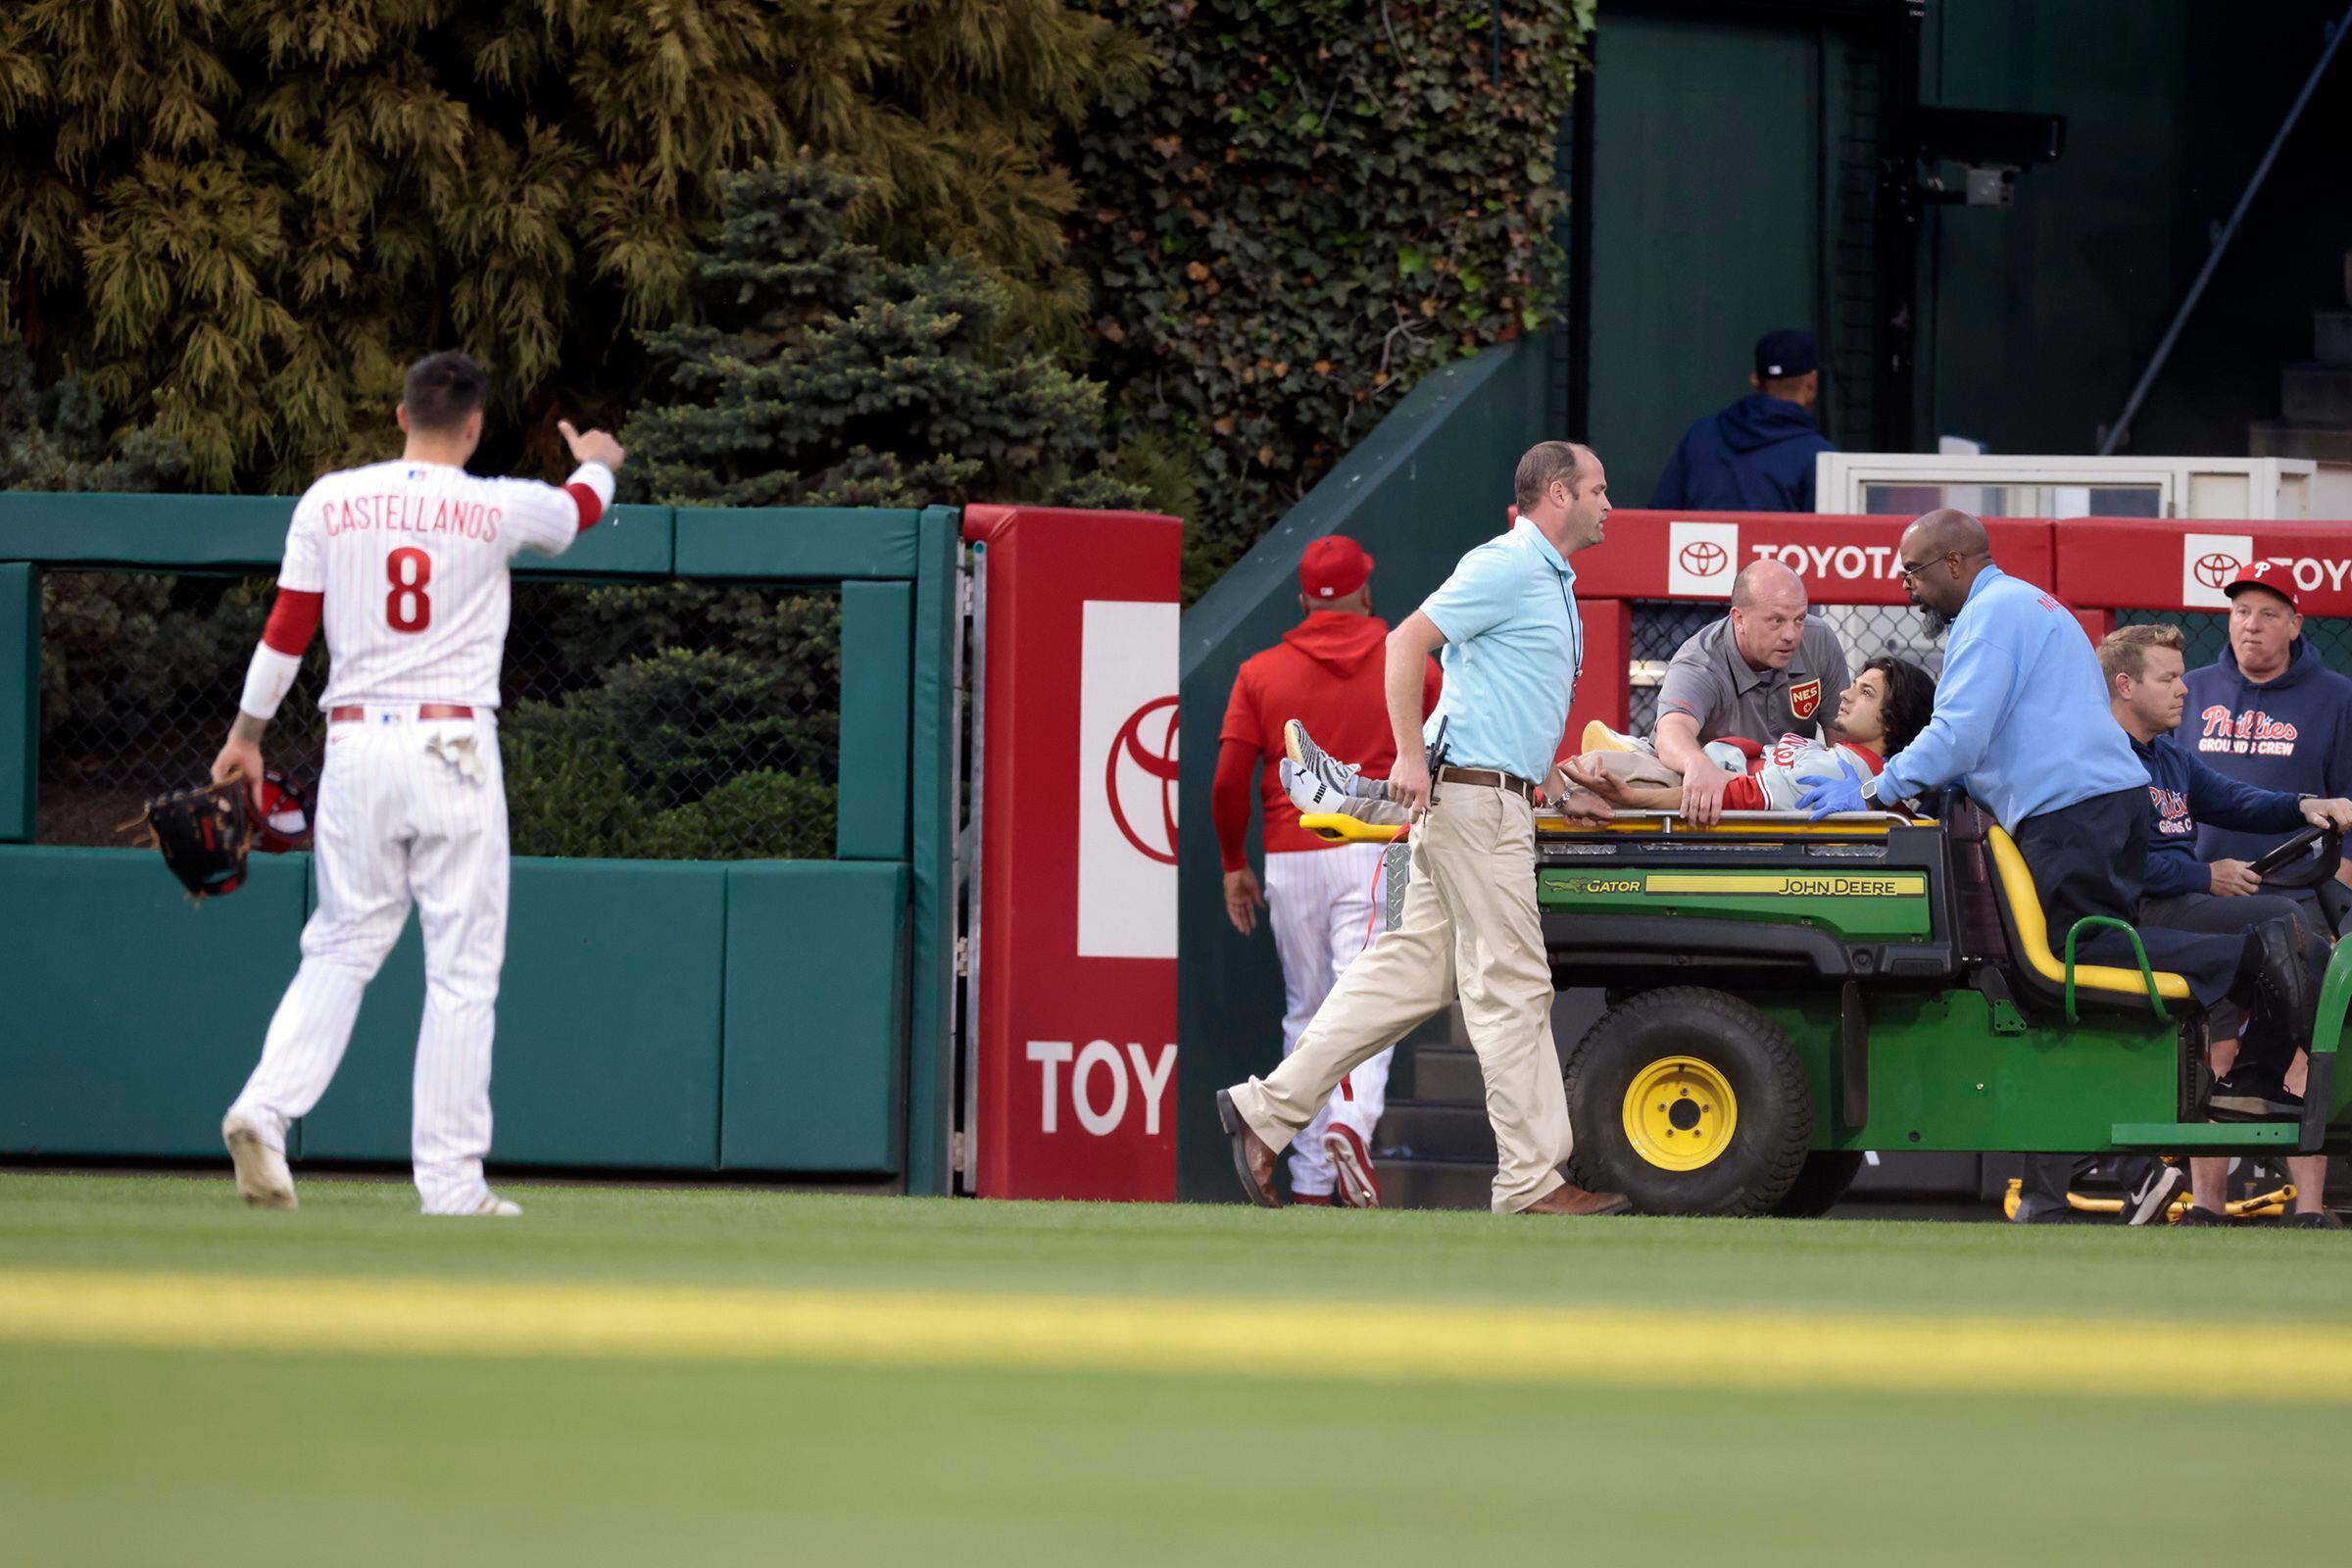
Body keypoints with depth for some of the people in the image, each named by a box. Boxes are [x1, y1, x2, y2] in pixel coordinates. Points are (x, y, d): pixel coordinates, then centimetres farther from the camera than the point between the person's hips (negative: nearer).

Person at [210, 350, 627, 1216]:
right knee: (463, 971, 2)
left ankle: (265, 1108, -10)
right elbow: (582, 509, 20)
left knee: (340, 950, 12)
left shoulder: (329, 502, 1)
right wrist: (598, 462, 44)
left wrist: (247, 732, 17)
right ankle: (451, 1181, 0)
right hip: (453, 747, -2)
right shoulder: (497, 508, -2)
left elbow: (286, 628, 4)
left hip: (356, 746, 3)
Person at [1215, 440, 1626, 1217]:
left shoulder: (1552, 583, 20)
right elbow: (1408, 642, -18)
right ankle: (1531, 1178, -5)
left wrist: (1563, 790, 27)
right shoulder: (1506, 568, -11)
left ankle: (1269, 1108, 11)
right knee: (1511, 985, -7)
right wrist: (1410, 756, -23)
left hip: (1500, 799, 10)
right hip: (1472, 795, -10)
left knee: (1413, 968, 9)